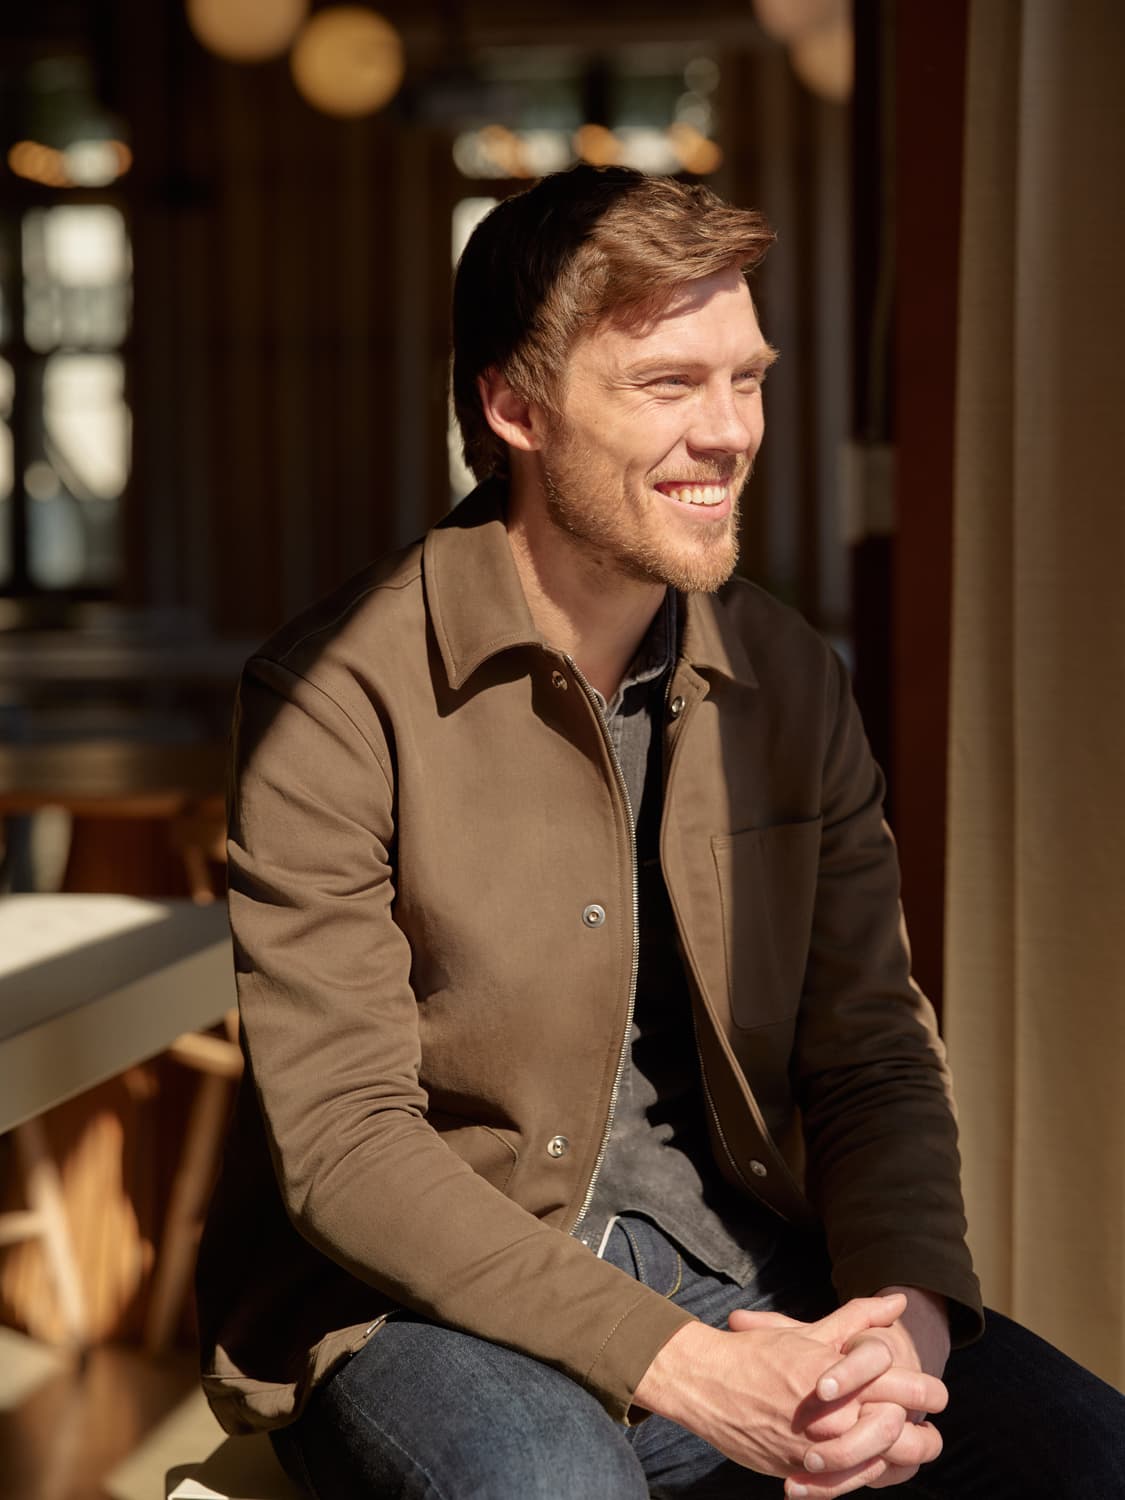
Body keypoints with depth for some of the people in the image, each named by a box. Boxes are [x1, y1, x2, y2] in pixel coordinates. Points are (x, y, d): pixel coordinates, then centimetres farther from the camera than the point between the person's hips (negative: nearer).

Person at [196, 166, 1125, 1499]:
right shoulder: (339, 694, -12)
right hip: (421, 1302, -5)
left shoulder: (789, 683, 6)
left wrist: (906, 1313, -16)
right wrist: (682, 1368, -24)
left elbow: (875, 1058, 6)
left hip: (740, 1271, 5)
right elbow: (342, 1146, -15)